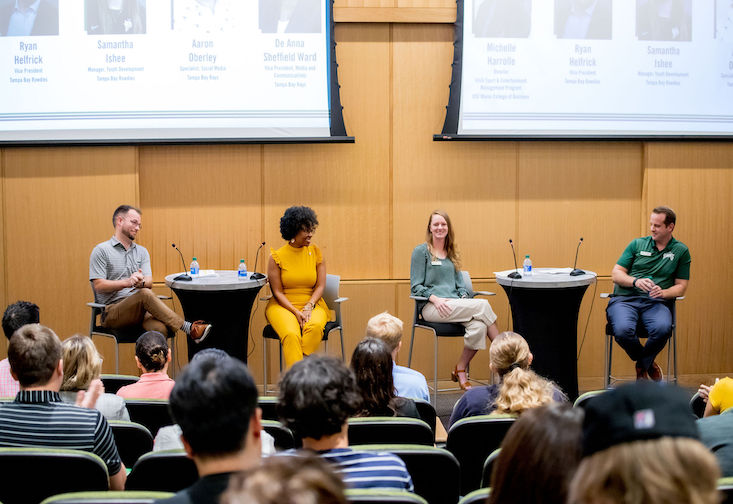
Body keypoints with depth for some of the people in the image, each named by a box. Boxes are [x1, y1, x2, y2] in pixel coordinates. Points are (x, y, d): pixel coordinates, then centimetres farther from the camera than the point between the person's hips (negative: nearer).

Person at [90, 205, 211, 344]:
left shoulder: (142, 251, 21)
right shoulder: (101, 251, 4)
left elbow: (149, 282, 8)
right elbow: (98, 286, -7)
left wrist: (141, 282, -18)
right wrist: (126, 282, -21)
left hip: (139, 308, 4)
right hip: (113, 311, -4)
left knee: (160, 328, -32)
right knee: (145, 294, -33)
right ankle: (189, 329, -33)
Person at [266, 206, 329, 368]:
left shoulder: (315, 252, 8)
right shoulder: (277, 256, 0)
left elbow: (320, 286, 5)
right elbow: (277, 292, -2)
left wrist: (308, 307, -12)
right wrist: (296, 312, -15)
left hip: (312, 304, 2)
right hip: (283, 306, -2)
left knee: (315, 327, -34)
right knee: (291, 335, -33)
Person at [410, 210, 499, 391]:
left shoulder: (452, 254, 23)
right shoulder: (421, 251, 5)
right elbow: (416, 286, 0)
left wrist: (464, 299, 0)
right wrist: (435, 299, -17)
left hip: (455, 305, 5)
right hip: (431, 307, -5)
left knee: (478, 326, -29)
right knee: (483, 305, -27)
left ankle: (460, 370, -14)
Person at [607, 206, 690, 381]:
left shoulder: (680, 251, 14)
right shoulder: (637, 244, 15)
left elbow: (681, 286, 12)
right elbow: (616, 274, 10)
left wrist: (663, 292, -10)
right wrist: (636, 281, -10)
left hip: (655, 303, 0)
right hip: (624, 299, 0)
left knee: (663, 328, -36)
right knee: (623, 330, -34)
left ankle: (641, 366, -5)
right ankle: (649, 364, -1)